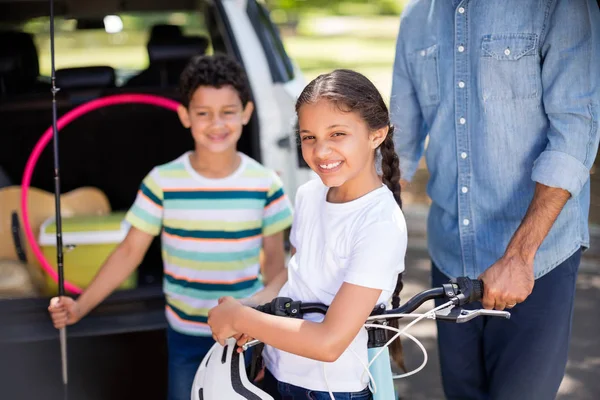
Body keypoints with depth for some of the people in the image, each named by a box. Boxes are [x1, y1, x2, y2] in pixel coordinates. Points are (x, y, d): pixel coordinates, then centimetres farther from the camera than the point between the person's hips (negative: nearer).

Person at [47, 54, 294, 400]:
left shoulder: (265, 184, -8)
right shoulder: (162, 182, -10)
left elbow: (275, 258, -1)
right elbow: (130, 251, -5)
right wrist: (81, 306, -13)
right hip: (186, 334, 0)